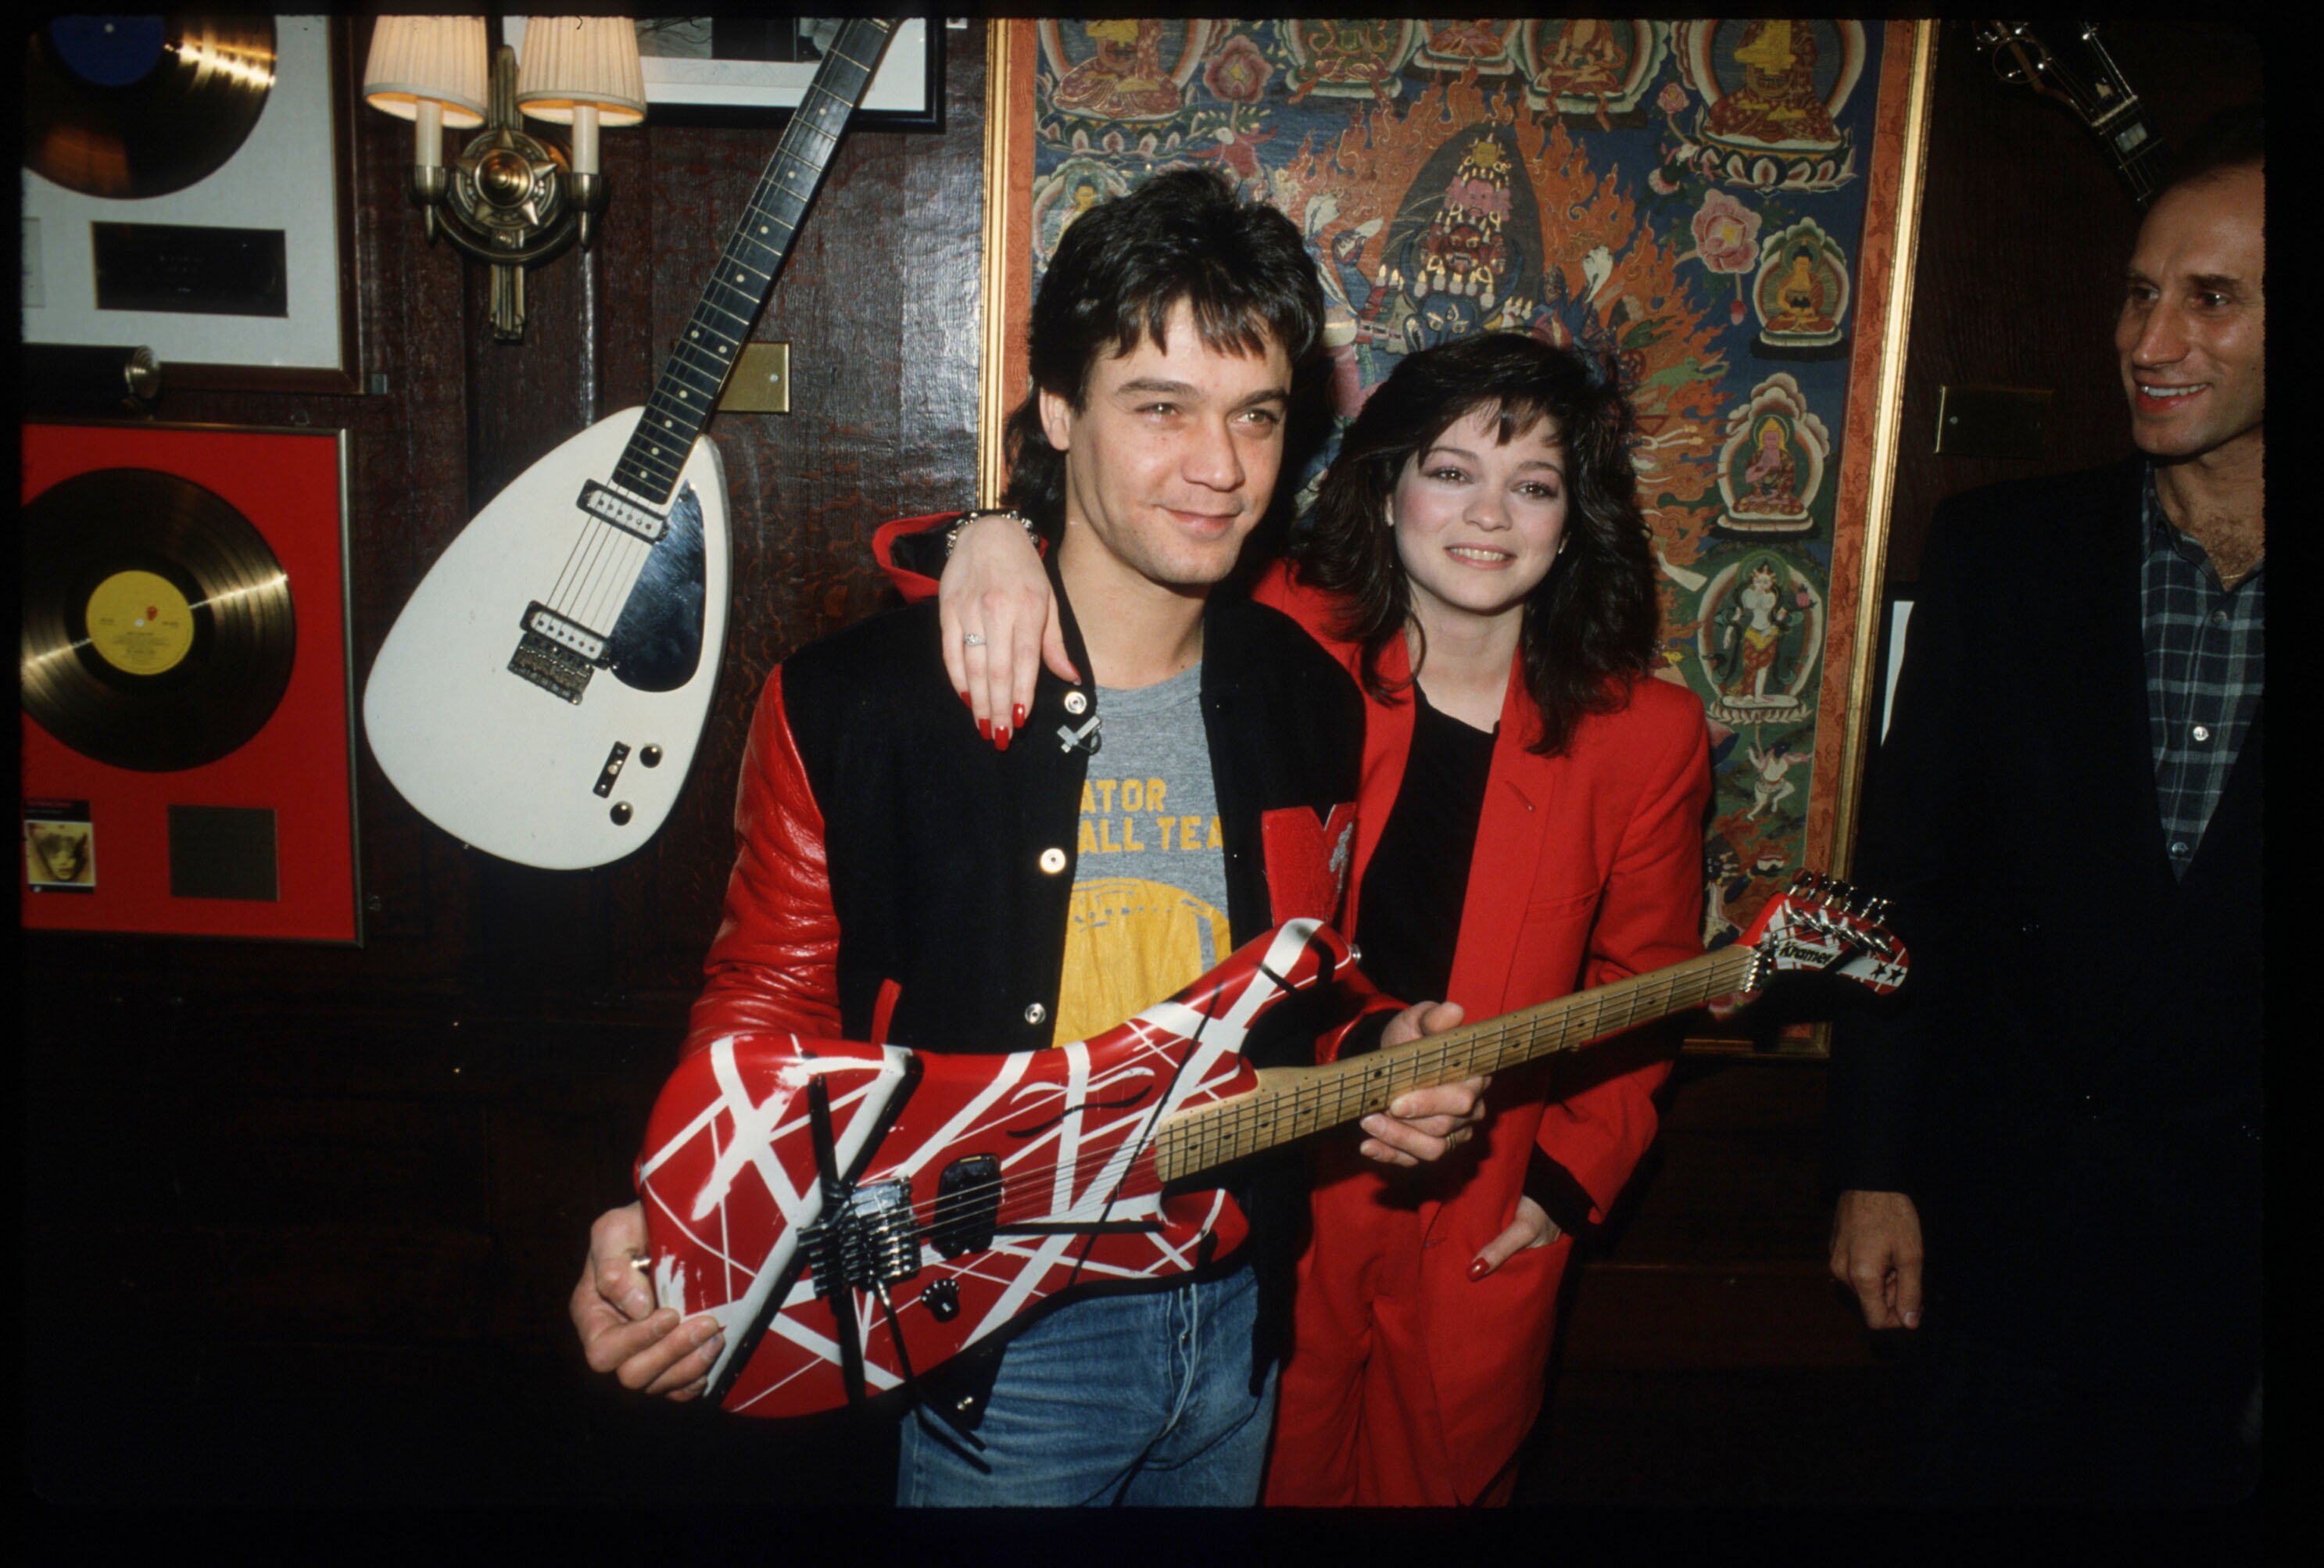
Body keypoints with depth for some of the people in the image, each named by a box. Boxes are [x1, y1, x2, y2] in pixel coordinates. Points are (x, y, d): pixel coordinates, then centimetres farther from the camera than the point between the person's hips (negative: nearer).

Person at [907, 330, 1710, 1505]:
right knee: (1274, 1473, 18)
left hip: (1485, 1227, 2)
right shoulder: (1295, 643, -9)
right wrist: (999, 535, -33)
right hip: (1277, 1182, -1)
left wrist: (1574, 1178, 0)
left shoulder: (1645, 733, -5)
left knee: (1442, 1474, 23)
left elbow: (1643, 985, 4)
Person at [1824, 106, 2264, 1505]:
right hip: (1996, 1215, 1)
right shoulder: (2003, 548, -2)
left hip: (2226, 1235, 0)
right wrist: (1873, 1167, -3)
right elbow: (1909, 870, -2)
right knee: (1972, 1474, 13)